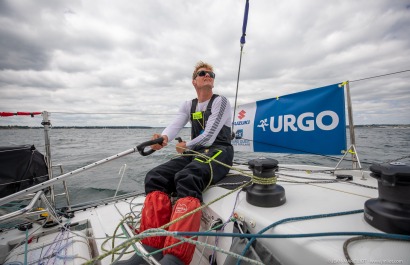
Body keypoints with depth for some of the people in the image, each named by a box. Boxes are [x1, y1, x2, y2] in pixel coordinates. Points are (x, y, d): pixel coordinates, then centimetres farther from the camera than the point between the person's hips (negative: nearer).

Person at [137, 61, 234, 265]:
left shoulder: (220, 101, 2)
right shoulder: (188, 105, 19)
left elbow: (209, 137, -8)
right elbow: (175, 125, -2)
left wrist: (185, 146, 4)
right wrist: (163, 137, -25)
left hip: (219, 153, -5)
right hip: (195, 153, 6)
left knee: (186, 179, -38)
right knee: (155, 177, -19)